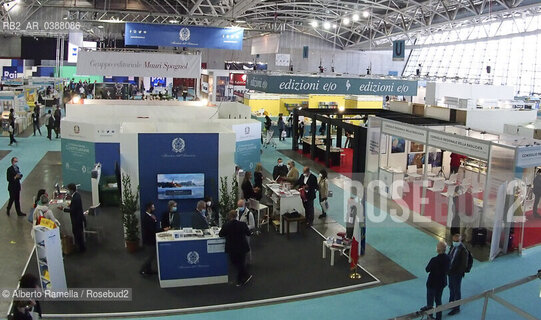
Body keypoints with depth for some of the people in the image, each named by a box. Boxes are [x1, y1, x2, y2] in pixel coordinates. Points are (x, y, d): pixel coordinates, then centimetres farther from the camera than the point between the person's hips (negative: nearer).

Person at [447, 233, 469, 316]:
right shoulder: (453, 247, 1)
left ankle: (456, 308, 21)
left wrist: (459, 273, -18)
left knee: (456, 291, 7)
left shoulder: (463, 250, -22)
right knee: (451, 288, 22)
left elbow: (464, 264, -19)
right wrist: (448, 269, 5)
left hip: (457, 274, -7)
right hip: (451, 272, 7)